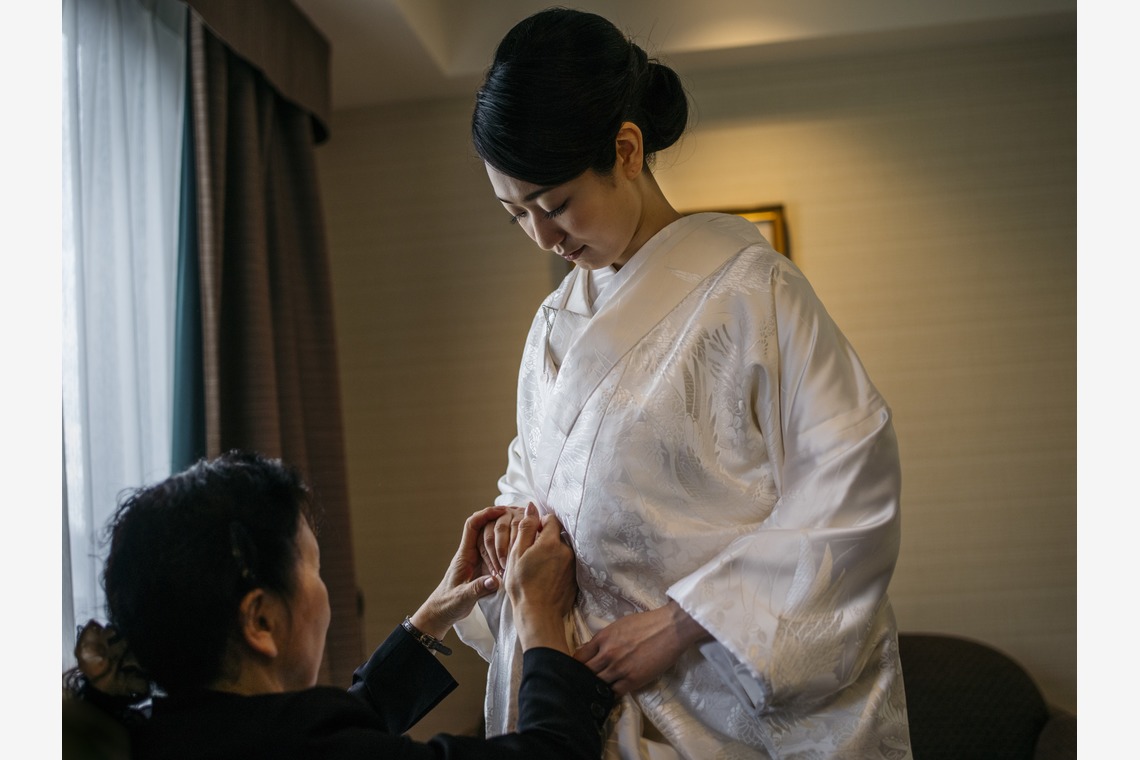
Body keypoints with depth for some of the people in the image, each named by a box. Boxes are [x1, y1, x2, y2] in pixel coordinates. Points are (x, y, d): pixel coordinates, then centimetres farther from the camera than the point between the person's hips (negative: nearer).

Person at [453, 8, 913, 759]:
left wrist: (680, 625, -19)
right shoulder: (556, 322, 8)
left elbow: (852, 487, -19)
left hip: (736, 690, -5)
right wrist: (519, 518, -4)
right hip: (599, 680, 5)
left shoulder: (747, 288, -13)